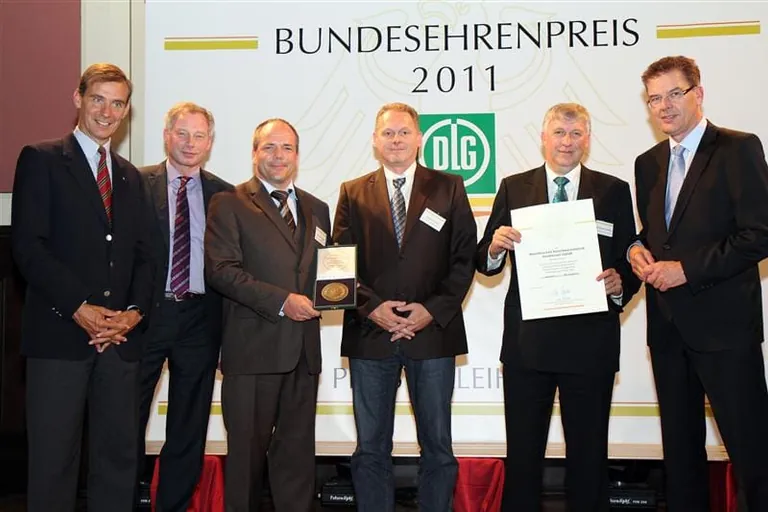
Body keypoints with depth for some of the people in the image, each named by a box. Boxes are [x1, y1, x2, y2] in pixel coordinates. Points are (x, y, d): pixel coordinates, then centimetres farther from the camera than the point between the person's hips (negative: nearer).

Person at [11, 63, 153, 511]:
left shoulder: (130, 176, 19)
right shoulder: (42, 160, 2)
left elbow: (141, 254, 15)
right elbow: (28, 245, -7)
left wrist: (135, 311, -3)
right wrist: (79, 308, -14)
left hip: (120, 335, 5)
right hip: (60, 332, -5)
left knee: (119, 455, 7)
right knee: (53, 458, 1)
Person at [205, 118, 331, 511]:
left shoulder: (316, 209, 17)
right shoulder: (229, 204, 1)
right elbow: (221, 269, -10)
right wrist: (282, 300, -17)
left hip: (303, 348, 5)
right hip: (253, 347, -4)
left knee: (298, 449, 9)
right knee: (248, 448, 4)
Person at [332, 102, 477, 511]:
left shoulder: (449, 188, 6)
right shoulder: (353, 193, 9)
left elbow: (464, 258, 1)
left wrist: (433, 310, -10)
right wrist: (372, 307, -11)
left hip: (433, 332, 0)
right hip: (369, 335, 1)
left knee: (438, 447, 7)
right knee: (371, 449, 7)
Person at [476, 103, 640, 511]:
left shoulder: (614, 191, 6)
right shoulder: (513, 188, 7)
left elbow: (629, 262, 5)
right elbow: (485, 264, 5)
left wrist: (620, 283, -16)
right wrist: (496, 246, -16)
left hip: (590, 341, 0)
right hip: (527, 339, 1)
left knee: (588, 451, 8)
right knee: (522, 451, 8)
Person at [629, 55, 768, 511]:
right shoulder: (648, 163, 14)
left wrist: (687, 269, -16)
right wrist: (636, 248, 1)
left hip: (723, 323, -6)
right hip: (669, 324, 7)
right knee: (680, 448, 14)